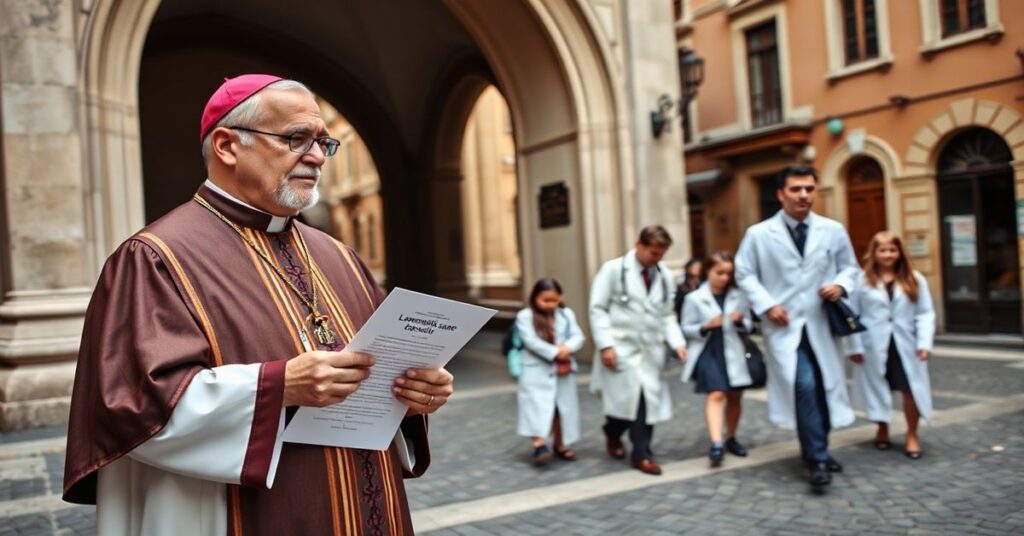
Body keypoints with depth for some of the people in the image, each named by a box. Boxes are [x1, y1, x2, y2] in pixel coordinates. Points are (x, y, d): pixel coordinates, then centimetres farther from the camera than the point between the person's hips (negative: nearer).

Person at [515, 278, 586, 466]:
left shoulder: (566, 314, 7)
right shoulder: (525, 316, -6)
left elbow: (578, 336, 0)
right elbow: (531, 341, -16)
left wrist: (568, 348, -22)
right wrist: (555, 353, -21)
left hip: (563, 371, 4)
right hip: (536, 371, -4)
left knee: (562, 407, 10)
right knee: (538, 407, -12)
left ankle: (560, 445, 23)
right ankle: (539, 445, -14)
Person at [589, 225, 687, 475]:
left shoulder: (664, 275, 8)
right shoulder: (613, 269, -5)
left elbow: (667, 315, 13)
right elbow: (598, 309, -6)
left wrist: (677, 343, -2)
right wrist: (605, 345, -13)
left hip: (652, 350, 4)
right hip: (621, 349, -4)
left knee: (649, 402, 1)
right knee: (626, 398, -4)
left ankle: (642, 455, 15)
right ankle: (613, 434, 28)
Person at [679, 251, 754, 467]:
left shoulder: (738, 296, 1)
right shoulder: (695, 298, -5)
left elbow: (748, 325, 9)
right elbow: (686, 329, -2)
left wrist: (740, 321, -14)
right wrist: (706, 327, -19)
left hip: (732, 352, 4)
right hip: (708, 352, -3)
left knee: (734, 398, 14)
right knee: (716, 395, -19)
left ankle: (731, 438, 34)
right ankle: (716, 444, -24)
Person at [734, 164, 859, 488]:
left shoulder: (834, 230, 4)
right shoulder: (759, 234, -3)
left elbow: (850, 267, 14)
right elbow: (745, 274, 1)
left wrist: (841, 285, -9)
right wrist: (767, 305, -12)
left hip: (821, 325, 4)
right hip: (784, 325, -3)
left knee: (826, 388, 10)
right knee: (804, 387, -16)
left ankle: (817, 450, 31)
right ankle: (818, 459, -5)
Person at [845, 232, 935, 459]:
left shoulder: (915, 280, 3)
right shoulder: (863, 281, -2)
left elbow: (925, 313, 0)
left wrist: (924, 342, -10)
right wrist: (855, 346, -5)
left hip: (905, 345, 1)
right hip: (875, 346, -1)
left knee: (911, 389, 2)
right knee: (878, 389, 11)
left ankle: (912, 435, 18)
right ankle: (882, 429, 32)